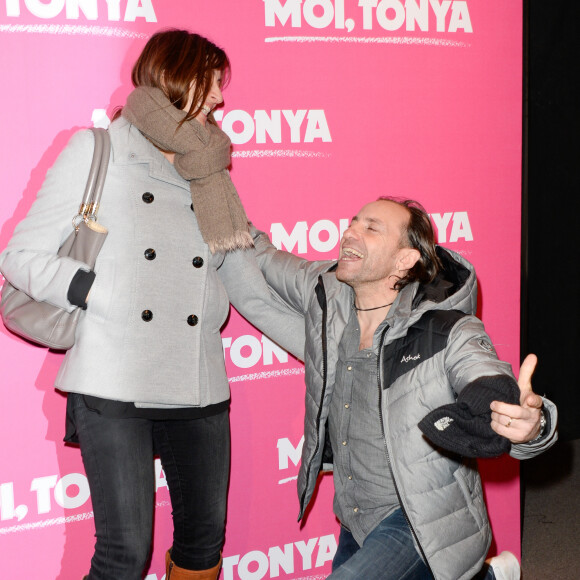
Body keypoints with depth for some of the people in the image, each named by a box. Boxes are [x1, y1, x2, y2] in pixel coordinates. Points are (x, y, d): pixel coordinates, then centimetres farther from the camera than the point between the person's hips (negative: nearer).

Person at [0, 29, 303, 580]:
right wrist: (104, 295, -11)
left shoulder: (212, 178, 18)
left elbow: (253, 292, 19)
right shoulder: (96, 152, 5)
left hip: (200, 391, 5)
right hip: (115, 390, -5)